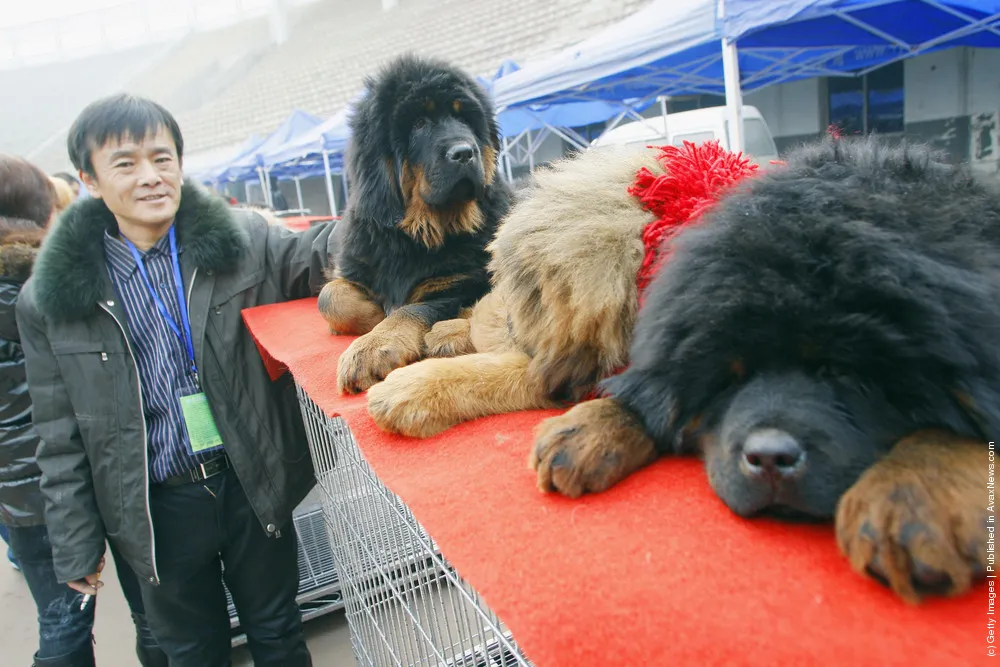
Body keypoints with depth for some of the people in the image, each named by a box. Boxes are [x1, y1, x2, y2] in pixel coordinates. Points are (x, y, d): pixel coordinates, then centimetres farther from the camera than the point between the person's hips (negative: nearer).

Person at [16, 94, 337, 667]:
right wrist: (76, 544, 3)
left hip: (254, 486, 0)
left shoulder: (243, 239, -8)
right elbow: (62, 438, 1)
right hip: (156, 508, 1)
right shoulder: (51, 299, -5)